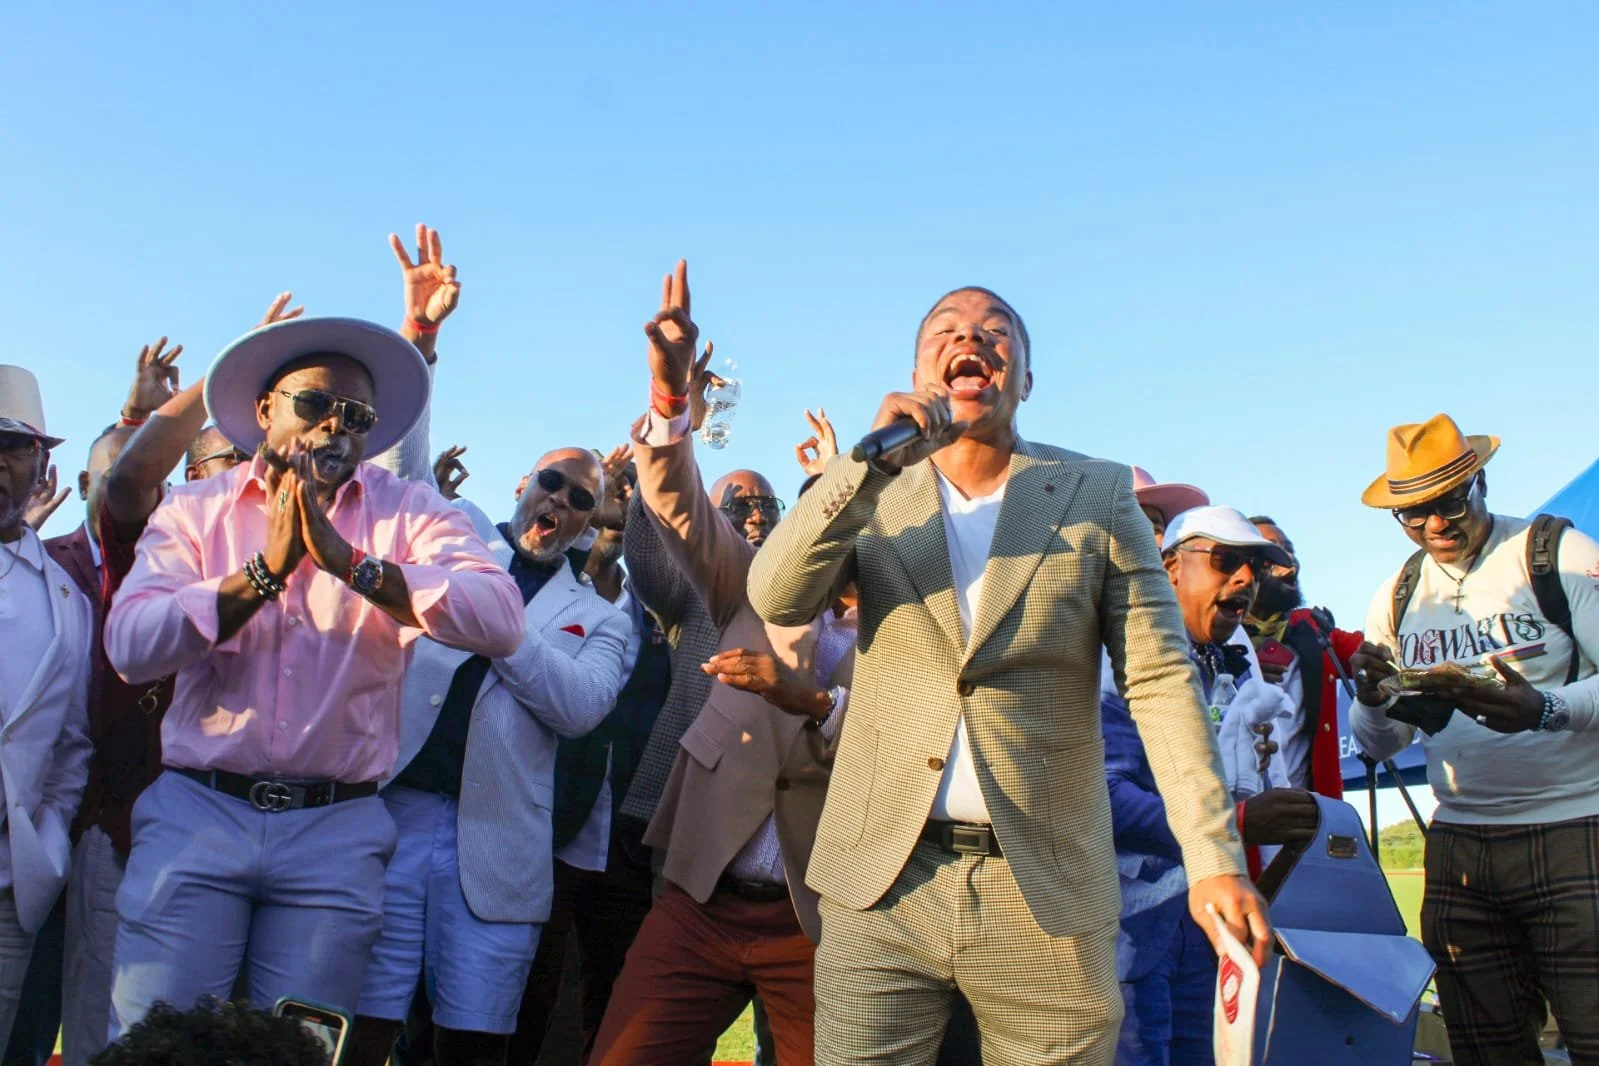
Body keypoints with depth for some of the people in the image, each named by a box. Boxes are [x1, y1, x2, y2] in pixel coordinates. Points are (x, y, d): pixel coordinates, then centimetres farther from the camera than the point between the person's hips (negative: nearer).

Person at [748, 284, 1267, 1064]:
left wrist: (1214, 856, -10)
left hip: (1048, 897, 0)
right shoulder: (873, 494, 7)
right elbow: (776, 598, -9)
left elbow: (1160, 678, -1)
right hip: (883, 883, 1)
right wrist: (872, 456, -18)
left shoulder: (1099, 494, 3)